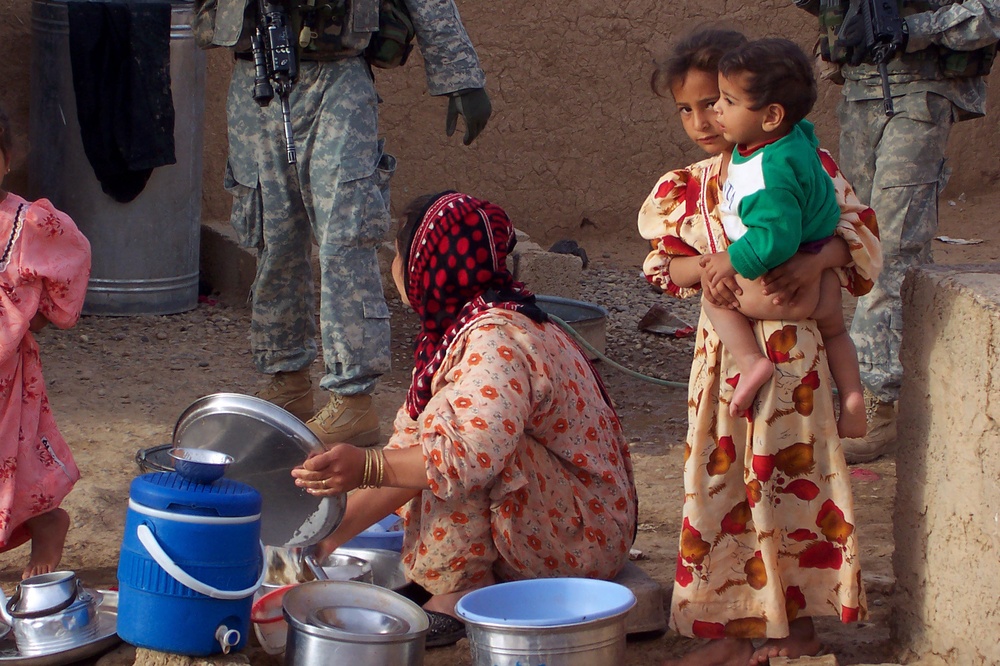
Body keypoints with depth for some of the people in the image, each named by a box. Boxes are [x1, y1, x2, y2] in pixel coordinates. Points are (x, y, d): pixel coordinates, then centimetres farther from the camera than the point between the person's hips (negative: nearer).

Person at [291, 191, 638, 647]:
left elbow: (474, 454, -39)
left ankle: (458, 593, -17)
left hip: (585, 536, -10)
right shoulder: (456, 330, 7)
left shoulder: (498, 341, -24)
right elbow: (410, 449, 5)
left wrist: (368, 468, -42)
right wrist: (336, 531, -1)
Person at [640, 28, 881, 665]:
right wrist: (704, 269, -16)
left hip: (789, 344, -5)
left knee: (790, 475, 0)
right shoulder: (690, 185, 8)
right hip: (722, 344, 5)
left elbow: (859, 230, -8)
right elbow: (663, 263, 5)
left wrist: (817, 259, -28)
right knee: (723, 478, 7)